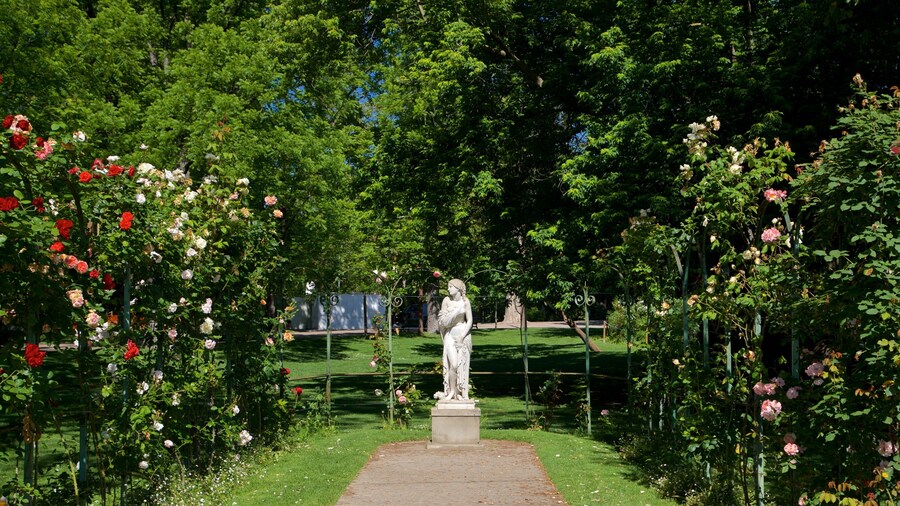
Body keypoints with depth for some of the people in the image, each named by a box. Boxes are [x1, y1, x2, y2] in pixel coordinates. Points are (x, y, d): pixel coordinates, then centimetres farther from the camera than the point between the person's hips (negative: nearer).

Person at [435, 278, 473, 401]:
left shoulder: (465, 301, -4)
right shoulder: (446, 300, -1)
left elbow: (470, 321, -3)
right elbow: (442, 319, 5)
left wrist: (462, 337, -11)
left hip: (463, 335, 0)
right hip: (450, 335, 0)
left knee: (462, 365, 0)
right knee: (453, 364, -12)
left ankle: (461, 393, 10)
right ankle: (451, 391, 2)